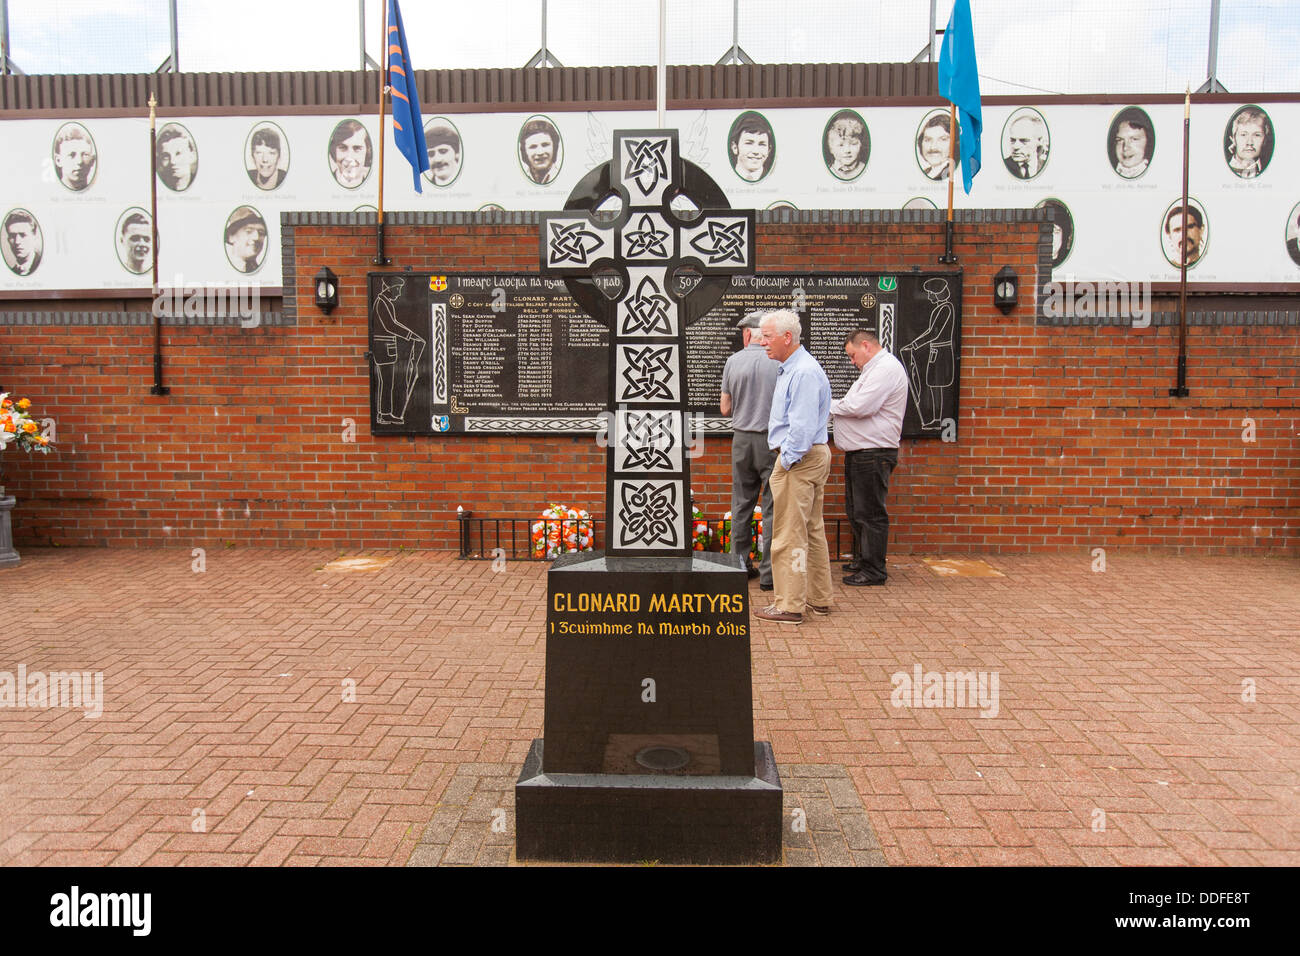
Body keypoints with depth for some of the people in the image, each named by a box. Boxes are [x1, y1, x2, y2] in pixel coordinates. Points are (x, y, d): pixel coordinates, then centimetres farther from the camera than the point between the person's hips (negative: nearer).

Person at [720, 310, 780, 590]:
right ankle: (769, 573, 3)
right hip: (773, 440, -3)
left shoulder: (733, 362, -1)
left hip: (742, 439, 3)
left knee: (741, 503, 14)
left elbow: (725, 408, 5)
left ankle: (740, 564, 20)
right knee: (773, 506, 2)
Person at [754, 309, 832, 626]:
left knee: (789, 535, -5)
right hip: (812, 456, 11)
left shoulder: (804, 372, -18)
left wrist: (786, 461, -17)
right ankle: (818, 599, 25)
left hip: (799, 460, -11)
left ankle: (789, 605, 2)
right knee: (812, 529, 16)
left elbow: (802, 426, -24)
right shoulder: (789, 368, 16)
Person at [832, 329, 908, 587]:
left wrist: (832, 405, -7)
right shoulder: (874, 369, 21)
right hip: (859, 452, 11)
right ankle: (862, 559, 30)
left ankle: (873, 570, 1)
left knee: (870, 513, -5)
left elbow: (860, 407, -23)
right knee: (856, 510, 18)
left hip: (873, 454, -11)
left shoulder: (887, 368, -14)